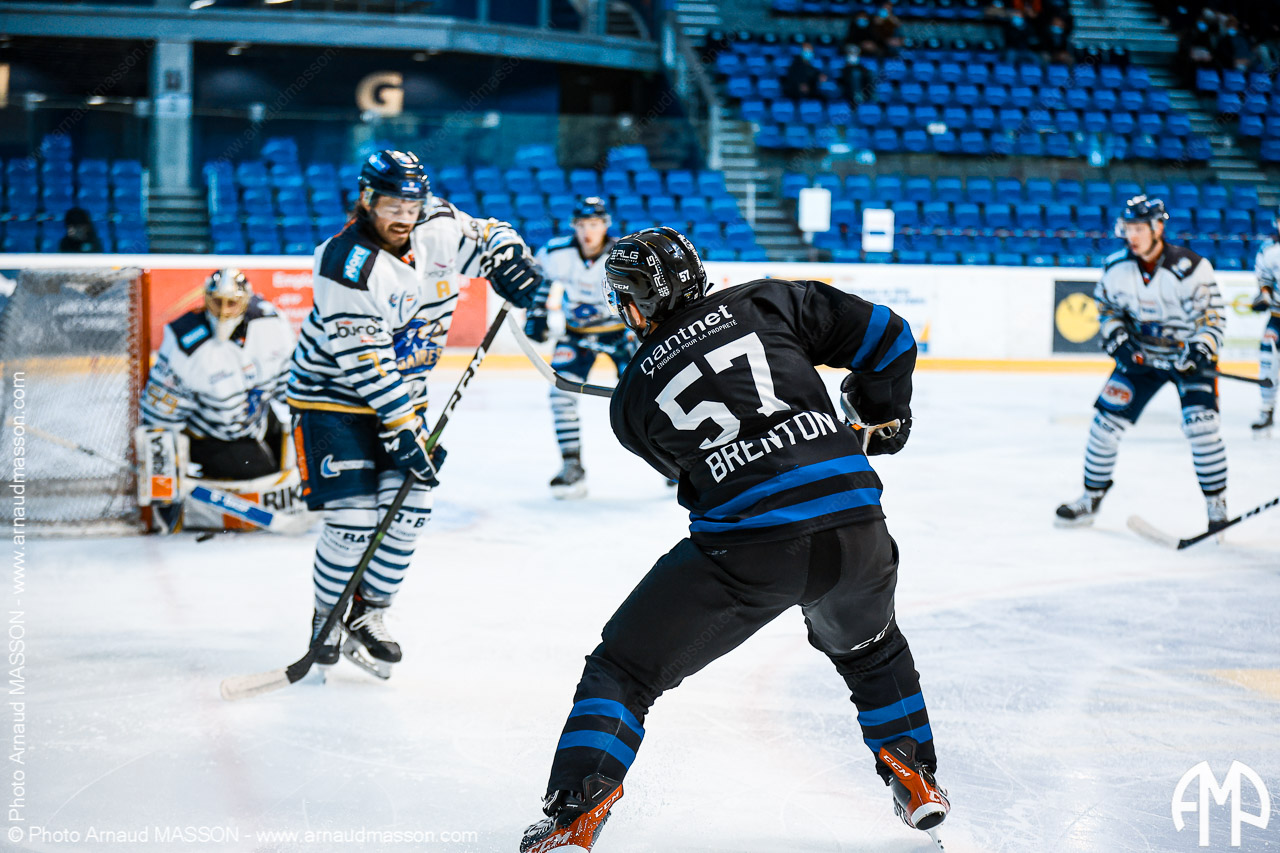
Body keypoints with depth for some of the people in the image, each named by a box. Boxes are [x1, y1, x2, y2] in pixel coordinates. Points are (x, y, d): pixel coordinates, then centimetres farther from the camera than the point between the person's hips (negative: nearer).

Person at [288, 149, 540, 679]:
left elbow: (487, 236, 10)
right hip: (332, 396, -6)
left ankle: (368, 615, 15)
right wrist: (403, 430, -27)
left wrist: (509, 259, -14)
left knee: (408, 507, -1)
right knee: (354, 516, -12)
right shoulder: (347, 264, -26)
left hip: (403, 392, 6)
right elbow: (364, 363, -27)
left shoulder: (437, 231, -8)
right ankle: (327, 618, 11)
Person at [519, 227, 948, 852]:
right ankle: (915, 776, 37)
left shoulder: (632, 398, 11)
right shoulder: (767, 303, 11)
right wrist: (885, 416, 28)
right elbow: (886, 337, 11)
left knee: (624, 667, 12)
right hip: (854, 530, 3)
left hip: (743, 553, -3)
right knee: (869, 647, 36)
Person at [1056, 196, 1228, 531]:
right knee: (1107, 419, -3)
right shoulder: (1117, 268, -9)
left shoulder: (1191, 269, -22)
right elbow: (1107, 307, 8)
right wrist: (1116, 338, -9)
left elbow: (1212, 317, -16)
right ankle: (1091, 497, 13)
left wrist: (1199, 352, -31)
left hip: (1189, 354, -4)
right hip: (1141, 353, 4)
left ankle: (1216, 503, -3)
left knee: (1200, 424, -19)